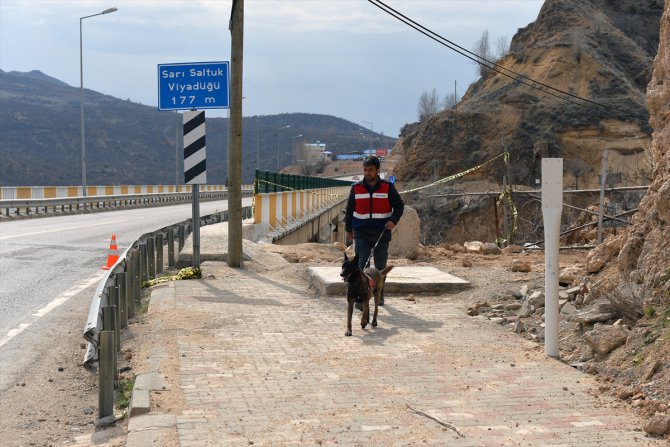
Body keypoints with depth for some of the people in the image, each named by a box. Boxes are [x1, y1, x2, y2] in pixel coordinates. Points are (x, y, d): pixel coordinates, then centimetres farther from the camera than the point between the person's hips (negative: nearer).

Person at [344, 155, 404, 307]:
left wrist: (393, 220, -13)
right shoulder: (356, 188, 3)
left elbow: (399, 205, 5)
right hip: (362, 233, 0)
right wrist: (348, 230, 11)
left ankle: (379, 296, 26)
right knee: (361, 265, -10)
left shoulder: (388, 187, 0)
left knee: (381, 266, 11)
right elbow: (349, 209, 11)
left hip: (382, 233, 0)